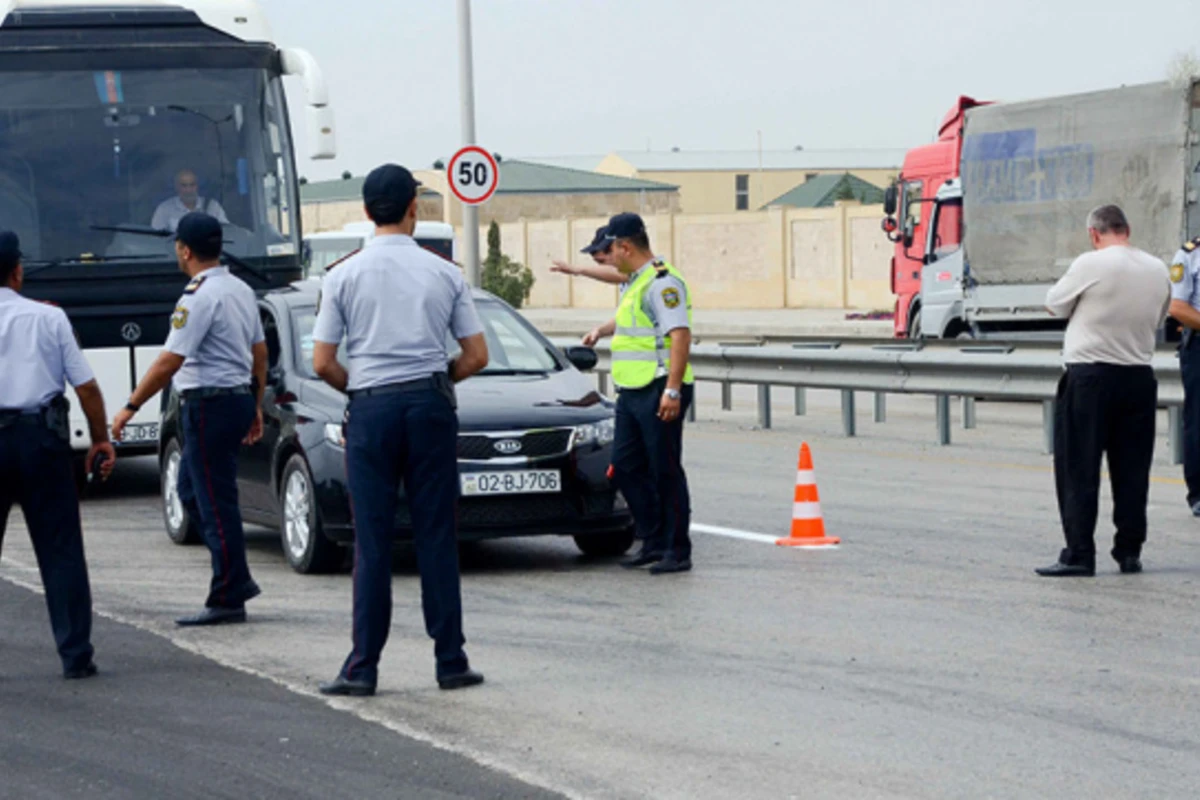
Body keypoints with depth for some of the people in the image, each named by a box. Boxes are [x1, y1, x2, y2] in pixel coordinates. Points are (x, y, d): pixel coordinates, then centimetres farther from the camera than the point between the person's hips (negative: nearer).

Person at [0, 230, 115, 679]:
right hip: (42, 437, 0)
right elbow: (86, 387, 0)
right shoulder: (48, 318, 1)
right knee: (60, 550, 5)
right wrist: (101, 439, 10)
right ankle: (75, 655, 3)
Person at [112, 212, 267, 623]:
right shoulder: (241, 289, 12)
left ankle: (227, 599, -1)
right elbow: (260, 352, 17)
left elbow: (170, 361, -20)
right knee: (192, 492, 18)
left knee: (215, 504, -4)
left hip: (209, 404, -9)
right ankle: (237, 579, 17)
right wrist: (256, 405, 25)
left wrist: (130, 407, -15)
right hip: (239, 397, 9)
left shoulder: (199, 297, -17)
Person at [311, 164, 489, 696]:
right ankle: (451, 662, 6)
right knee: (437, 536, 4)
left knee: (372, 542, 1)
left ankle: (362, 667, -1)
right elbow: (476, 356, 5)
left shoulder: (344, 276, 0)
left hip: (371, 410, -1)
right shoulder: (444, 274, 3)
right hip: (431, 407, 1)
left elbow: (323, 363, -1)